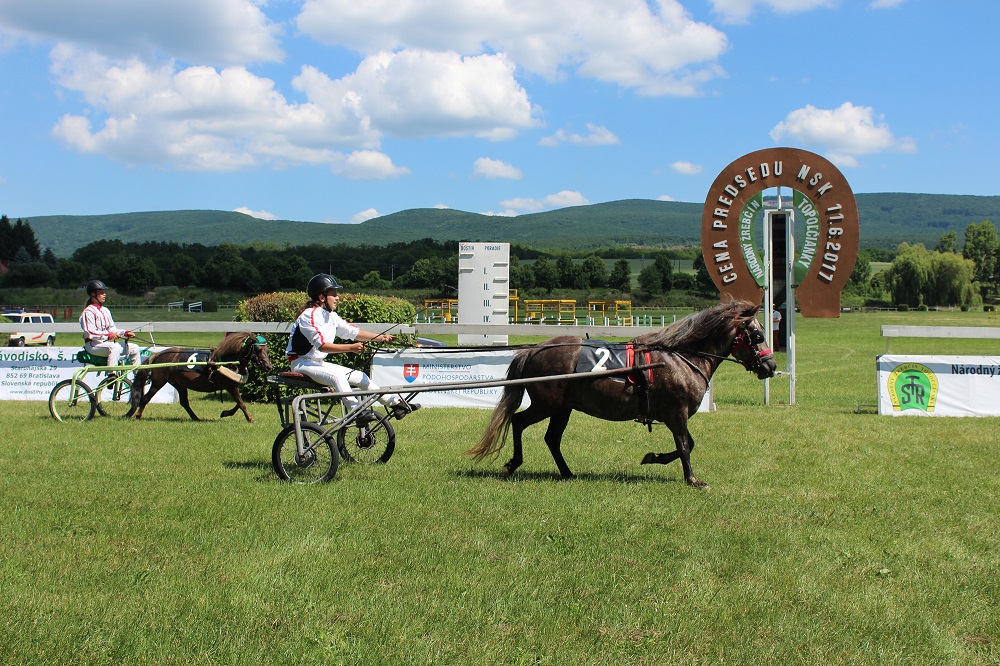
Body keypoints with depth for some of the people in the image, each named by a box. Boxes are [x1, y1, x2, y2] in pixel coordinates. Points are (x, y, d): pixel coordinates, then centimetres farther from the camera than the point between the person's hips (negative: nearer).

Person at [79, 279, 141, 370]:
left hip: (106, 342, 9)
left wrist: (125, 333, -1)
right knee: (115, 347, -37)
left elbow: (112, 329, 16)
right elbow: (90, 333, -17)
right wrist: (108, 335, -23)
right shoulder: (88, 312, -7)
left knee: (134, 348, 1)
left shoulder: (105, 311, 20)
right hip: (93, 345, -9)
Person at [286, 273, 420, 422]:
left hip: (318, 363, 9)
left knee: (360, 377, 3)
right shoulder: (310, 315, -20)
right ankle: (358, 412, -38)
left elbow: (353, 332, 6)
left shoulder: (330, 316, 9)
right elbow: (322, 346, -29)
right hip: (301, 363, -9)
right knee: (337, 376, -34)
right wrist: (351, 348, -35)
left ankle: (395, 403, 7)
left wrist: (380, 337, -5)